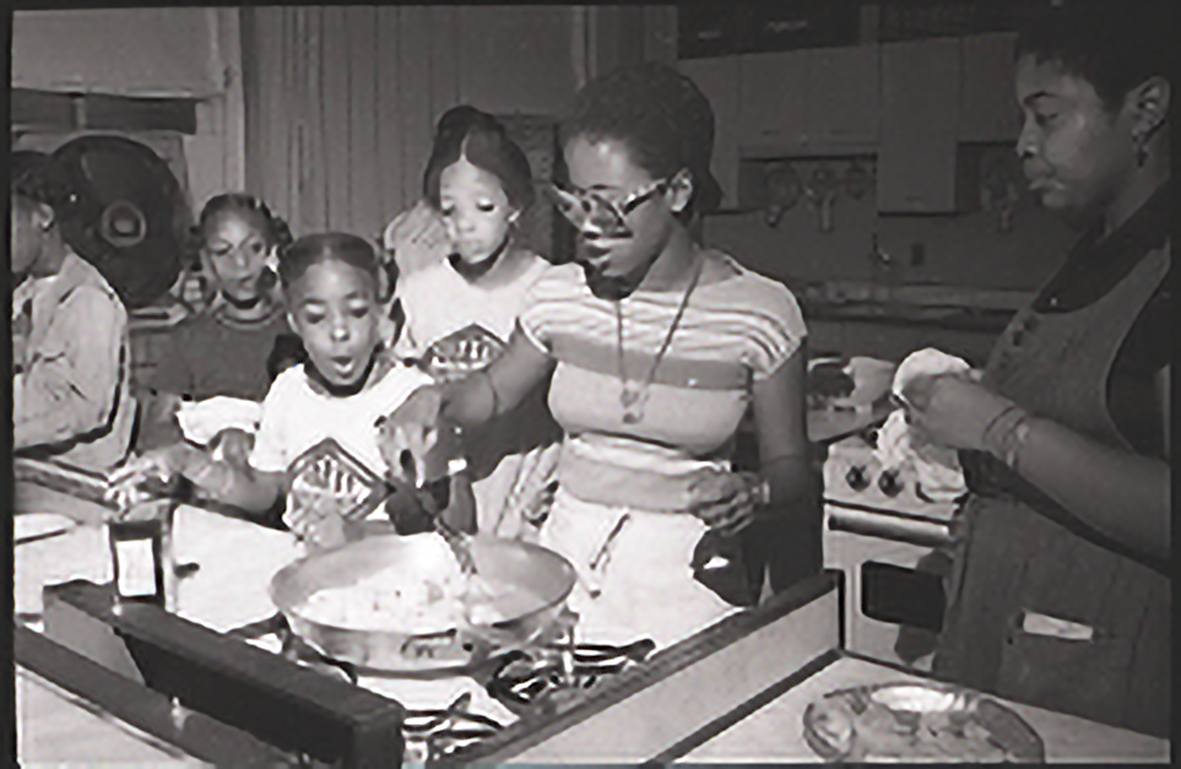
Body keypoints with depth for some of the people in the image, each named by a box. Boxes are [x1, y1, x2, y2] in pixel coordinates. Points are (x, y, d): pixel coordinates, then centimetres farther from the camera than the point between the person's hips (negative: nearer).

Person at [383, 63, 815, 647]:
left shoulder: (760, 312, -7)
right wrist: (440, 398, -1)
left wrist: (751, 493, -18)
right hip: (565, 556, 2)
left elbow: (790, 466, 2)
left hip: (681, 581, -2)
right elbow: (494, 390, 19)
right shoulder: (562, 296, 1)